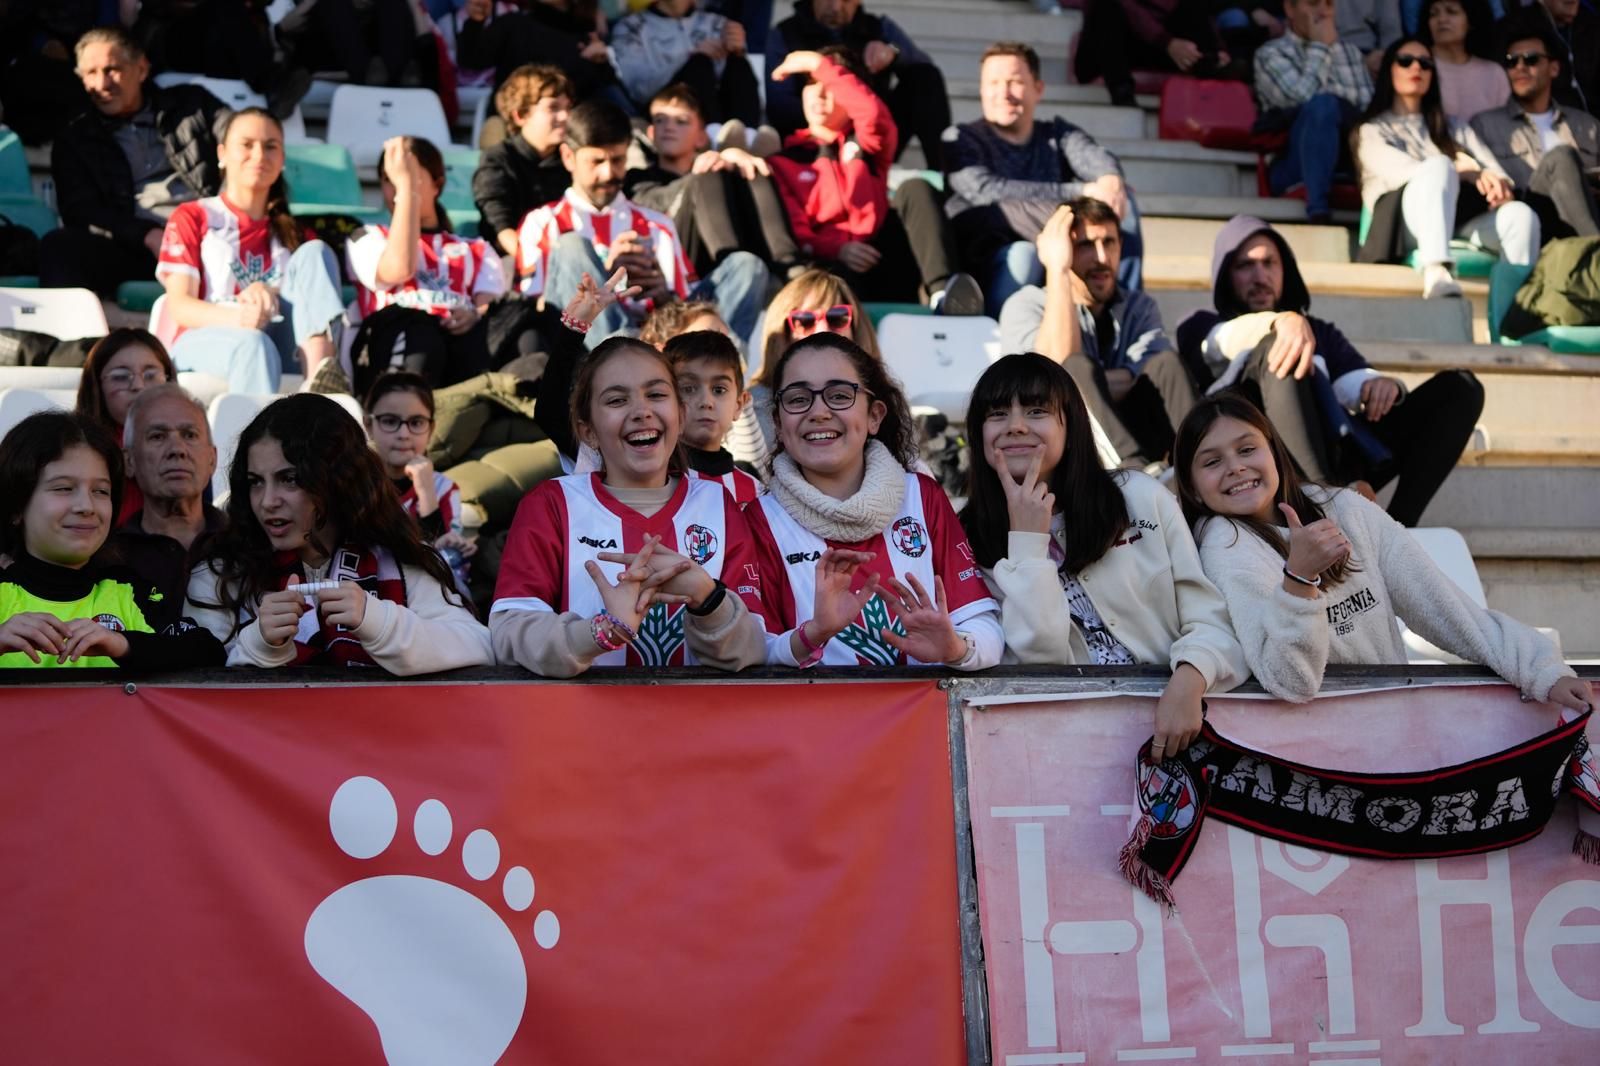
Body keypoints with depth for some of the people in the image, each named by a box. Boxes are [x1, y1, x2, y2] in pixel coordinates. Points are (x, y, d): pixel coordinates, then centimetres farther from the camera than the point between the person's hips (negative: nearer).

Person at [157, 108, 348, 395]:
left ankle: (319, 375, -42)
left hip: (278, 343, 3)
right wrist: (237, 317, -24)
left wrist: (266, 295, -15)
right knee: (253, 343, -37)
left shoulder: (290, 231, 25)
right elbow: (178, 306, 0)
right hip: (203, 343, -3)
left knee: (314, 252, -17)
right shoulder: (192, 218, 14)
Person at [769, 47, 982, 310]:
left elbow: (873, 112, -2)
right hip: (828, 264, -2)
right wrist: (836, 249, -16)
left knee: (914, 189, -22)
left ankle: (941, 290, -42)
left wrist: (818, 64, 5)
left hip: (886, 266, 2)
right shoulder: (784, 159, 19)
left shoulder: (865, 145, 24)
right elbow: (792, 230, 5)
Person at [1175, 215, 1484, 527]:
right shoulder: (1201, 327, 24)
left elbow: (1353, 380, 12)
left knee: (1459, 387, -8)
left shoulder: (1320, 332, 34)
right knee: (1278, 349, -29)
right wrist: (1282, 322, -25)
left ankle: (1395, 528, -30)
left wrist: (1379, 385, -14)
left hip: (1333, 453, 4)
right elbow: (1226, 341, -3)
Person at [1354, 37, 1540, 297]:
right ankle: (1437, 275, -57)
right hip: (1408, 225, -4)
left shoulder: (1453, 128, 33)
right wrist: (1468, 174, -11)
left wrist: (1499, 185, -7)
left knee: (1519, 213, -28)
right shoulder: (1373, 131, 20)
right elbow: (1400, 171, 0)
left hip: (1462, 222, 4)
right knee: (1439, 165, -34)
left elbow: (1494, 170, 19)